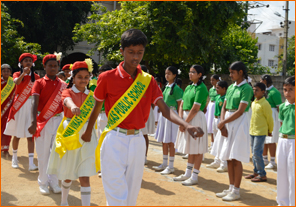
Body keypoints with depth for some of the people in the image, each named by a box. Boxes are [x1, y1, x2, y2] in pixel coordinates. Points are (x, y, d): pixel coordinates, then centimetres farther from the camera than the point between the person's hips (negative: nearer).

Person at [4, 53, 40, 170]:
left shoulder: (36, 77, 6)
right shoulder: (17, 74, 3)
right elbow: (16, 82, -21)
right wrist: (23, 73, -38)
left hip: (31, 106, 0)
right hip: (19, 106, 0)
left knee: (30, 135, -5)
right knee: (16, 135, 7)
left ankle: (31, 163, -8)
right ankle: (14, 158, 26)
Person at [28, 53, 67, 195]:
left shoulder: (63, 85, 8)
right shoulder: (39, 83, 0)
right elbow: (35, 103, -12)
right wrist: (33, 122, -25)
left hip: (59, 121, 2)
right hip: (43, 122, -2)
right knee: (43, 154, 4)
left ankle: (54, 182, 19)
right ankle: (43, 183, 18)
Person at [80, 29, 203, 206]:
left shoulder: (149, 81, 4)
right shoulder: (107, 78, -4)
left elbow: (164, 108, -6)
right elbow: (97, 107, 10)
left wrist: (186, 125, -23)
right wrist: (88, 132, 21)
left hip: (138, 141, 3)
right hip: (115, 140, -3)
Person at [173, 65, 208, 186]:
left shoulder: (201, 88, -12)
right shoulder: (188, 87, 13)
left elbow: (195, 109, -17)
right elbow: (181, 105, 10)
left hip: (196, 118, -8)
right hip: (185, 118, 8)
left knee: (197, 149, -1)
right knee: (190, 147, 16)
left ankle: (195, 176, 5)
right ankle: (187, 174, 24)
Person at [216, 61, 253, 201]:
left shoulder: (246, 88, -10)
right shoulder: (231, 87, 13)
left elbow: (240, 111, -16)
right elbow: (224, 107, 12)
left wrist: (223, 122, -12)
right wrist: (222, 123, -3)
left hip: (239, 123, -7)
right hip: (228, 123, 7)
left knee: (236, 159, -5)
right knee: (228, 159, 9)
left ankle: (236, 191, 4)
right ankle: (231, 188, 19)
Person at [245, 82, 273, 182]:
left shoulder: (265, 104, -15)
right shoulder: (253, 103, 10)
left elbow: (269, 119, -8)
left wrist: (270, 131, 2)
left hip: (260, 132, -8)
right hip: (252, 131, 8)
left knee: (257, 153, -8)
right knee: (254, 153, 13)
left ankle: (262, 175, 1)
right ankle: (256, 172, 24)